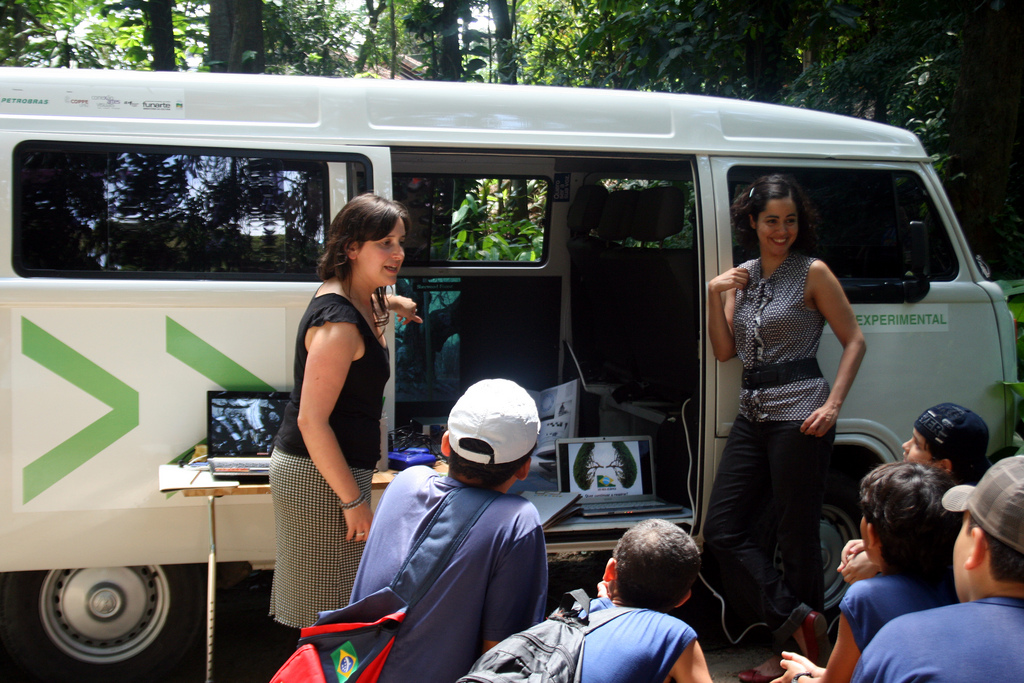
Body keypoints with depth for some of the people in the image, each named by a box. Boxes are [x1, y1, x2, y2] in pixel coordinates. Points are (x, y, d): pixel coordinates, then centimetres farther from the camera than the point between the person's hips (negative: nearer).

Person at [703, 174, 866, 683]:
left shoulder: (813, 273, -3)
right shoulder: (742, 276, 12)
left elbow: (854, 341, -2)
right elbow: (724, 351, 9)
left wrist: (833, 405, -13)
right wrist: (716, 296, -5)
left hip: (799, 416, -6)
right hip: (752, 414, 7)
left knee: (797, 536, 3)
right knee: (722, 530, 3)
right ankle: (798, 620, 12)